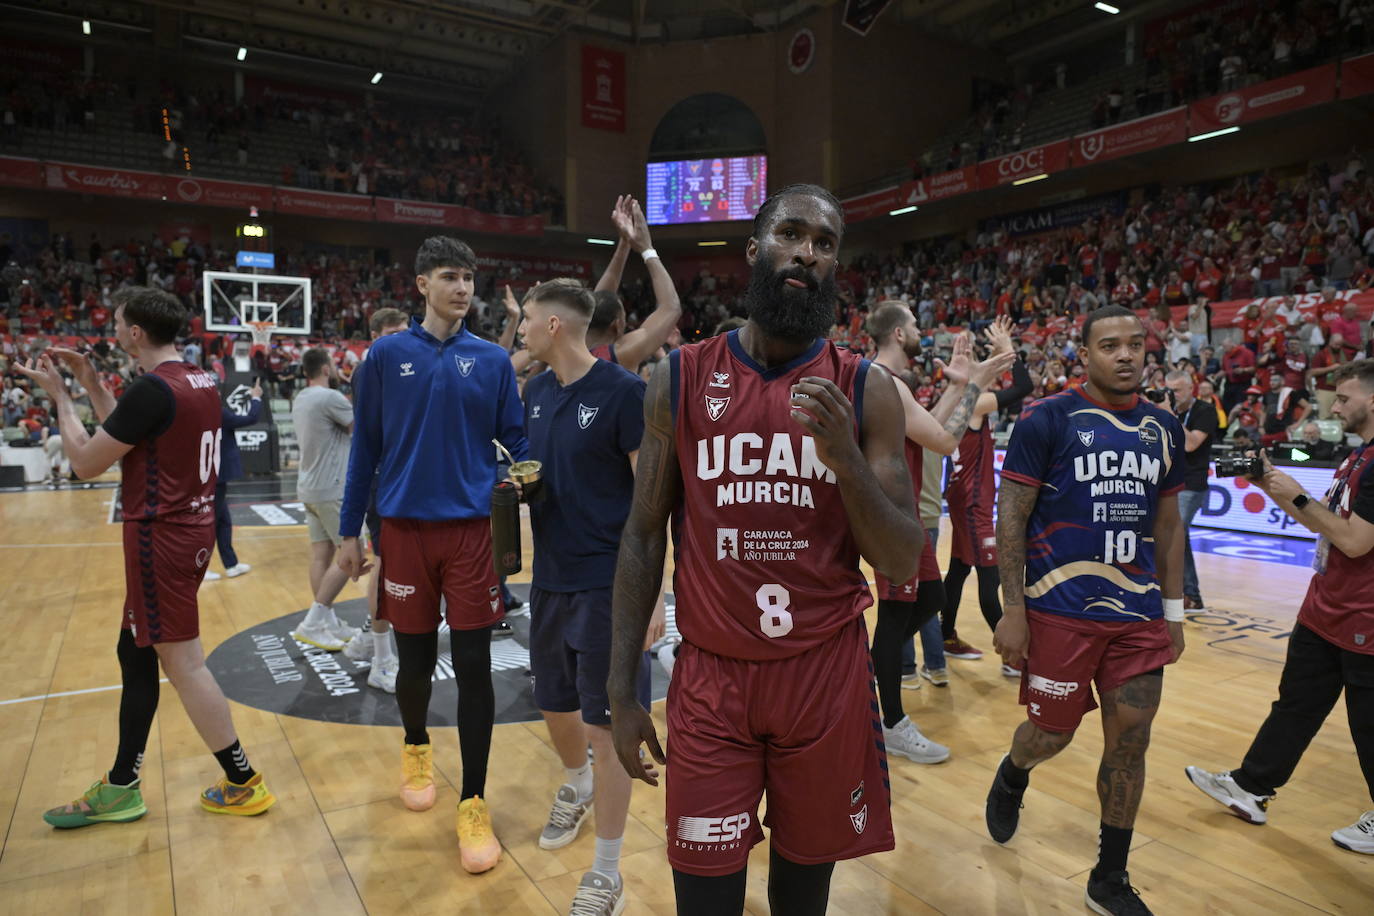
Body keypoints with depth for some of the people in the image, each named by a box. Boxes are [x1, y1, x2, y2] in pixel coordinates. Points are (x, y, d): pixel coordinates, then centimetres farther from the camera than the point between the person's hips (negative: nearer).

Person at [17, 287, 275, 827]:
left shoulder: (153, 388, -18)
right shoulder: (202, 382, 10)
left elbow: (86, 463, -10)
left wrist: (59, 396, 2)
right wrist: (90, 384, 20)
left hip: (162, 537, -10)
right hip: (192, 528, 10)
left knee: (183, 662, -1)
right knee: (135, 654, 17)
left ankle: (244, 783, 8)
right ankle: (121, 788, 28)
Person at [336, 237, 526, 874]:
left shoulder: (492, 361, 4)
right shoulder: (387, 356, 3)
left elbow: (516, 439, 7)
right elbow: (365, 447, 6)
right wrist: (349, 531, 7)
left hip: (471, 528, 0)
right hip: (405, 529, 1)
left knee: (473, 666, -1)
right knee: (415, 659, 12)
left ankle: (473, 803, 12)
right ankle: (416, 748, 43)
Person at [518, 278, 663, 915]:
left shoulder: (623, 392, -13)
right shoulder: (536, 391, 7)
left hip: (609, 582, -6)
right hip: (551, 578, 7)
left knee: (607, 725, 1)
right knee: (555, 704, 20)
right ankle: (576, 786, 51)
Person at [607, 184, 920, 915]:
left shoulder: (865, 390, -2)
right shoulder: (679, 379, -1)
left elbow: (901, 565, -3)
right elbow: (643, 538, 2)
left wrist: (846, 457, -20)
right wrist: (622, 690, 0)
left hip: (827, 676, 1)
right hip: (710, 677, 0)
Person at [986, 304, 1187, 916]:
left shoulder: (1164, 428, 8)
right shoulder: (1048, 419, -8)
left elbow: (1168, 523, 15)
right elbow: (1011, 516, -9)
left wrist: (1173, 611, 13)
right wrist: (1013, 610, -12)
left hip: (1140, 613, 5)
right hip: (1060, 611, -5)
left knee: (1129, 745, 8)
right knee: (1051, 733, 7)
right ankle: (1012, 778, 44)